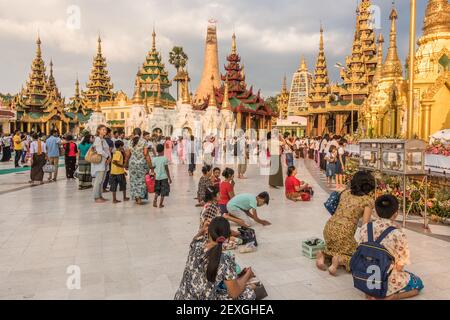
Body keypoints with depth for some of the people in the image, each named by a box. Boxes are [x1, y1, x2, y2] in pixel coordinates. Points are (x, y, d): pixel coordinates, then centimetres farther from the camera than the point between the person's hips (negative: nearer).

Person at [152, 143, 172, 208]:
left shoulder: (154, 159, -1)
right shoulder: (165, 159, -9)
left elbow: (153, 169, 2)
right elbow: (167, 169, -9)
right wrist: (169, 178, -2)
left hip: (156, 177, 3)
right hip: (164, 177, -3)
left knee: (157, 190, 19)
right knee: (163, 191, 7)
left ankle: (155, 199, -5)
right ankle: (161, 204, 7)